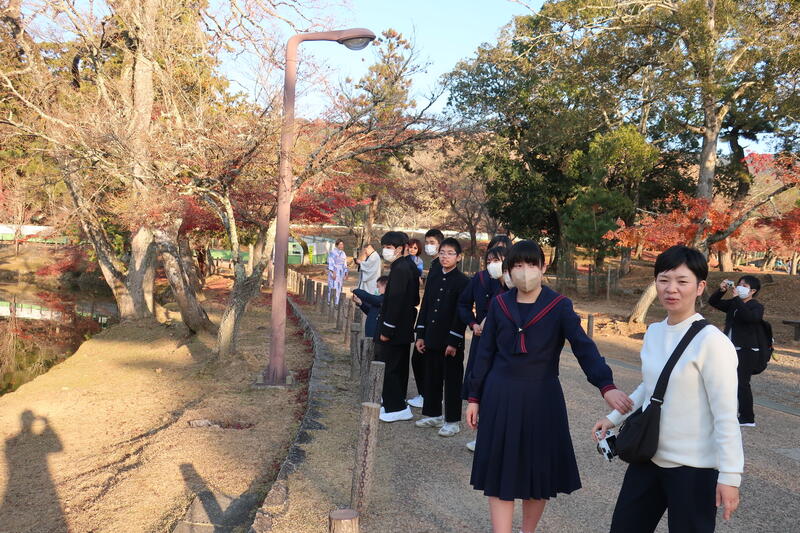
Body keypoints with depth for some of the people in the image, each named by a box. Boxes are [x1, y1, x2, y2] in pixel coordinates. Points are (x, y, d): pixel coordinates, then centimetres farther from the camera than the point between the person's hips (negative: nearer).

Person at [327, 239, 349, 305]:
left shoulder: (343, 254, 14)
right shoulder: (332, 252, -5)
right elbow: (331, 263, -11)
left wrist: (346, 274, 8)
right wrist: (333, 272, -20)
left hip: (341, 273, 6)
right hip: (333, 272, -6)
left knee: (338, 288, 5)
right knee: (332, 288, -11)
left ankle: (336, 303, 9)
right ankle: (329, 302, -6)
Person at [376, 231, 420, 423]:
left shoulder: (400, 269, -19)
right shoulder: (409, 266, 12)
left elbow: (395, 301, -23)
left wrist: (386, 330, -19)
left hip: (395, 329, -10)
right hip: (404, 329, 10)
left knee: (388, 369, -3)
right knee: (399, 368, 18)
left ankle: (397, 408, 3)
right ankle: (396, 405, 29)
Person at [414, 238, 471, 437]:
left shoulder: (463, 282, -9)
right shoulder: (433, 280, 11)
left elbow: (462, 313, -13)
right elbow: (424, 308, 13)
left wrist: (454, 341, -16)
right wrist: (420, 336, 8)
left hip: (451, 341, -6)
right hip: (432, 340, 7)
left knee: (452, 381, 3)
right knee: (432, 379, 14)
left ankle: (452, 420, 13)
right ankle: (433, 414, 28)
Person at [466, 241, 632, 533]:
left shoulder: (560, 306, -5)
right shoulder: (499, 304, 2)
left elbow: (584, 347, -16)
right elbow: (485, 353, 6)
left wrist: (606, 386, -32)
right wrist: (474, 397, 5)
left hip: (542, 398, -1)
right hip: (501, 397, 1)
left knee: (539, 472, 10)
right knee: (500, 473, 4)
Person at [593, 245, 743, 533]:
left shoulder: (711, 341, -19)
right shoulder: (653, 332, 2)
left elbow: (725, 415, -18)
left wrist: (730, 475, -17)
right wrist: (613, 418, 16)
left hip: (692, 468, -7)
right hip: (649, 457, 7)